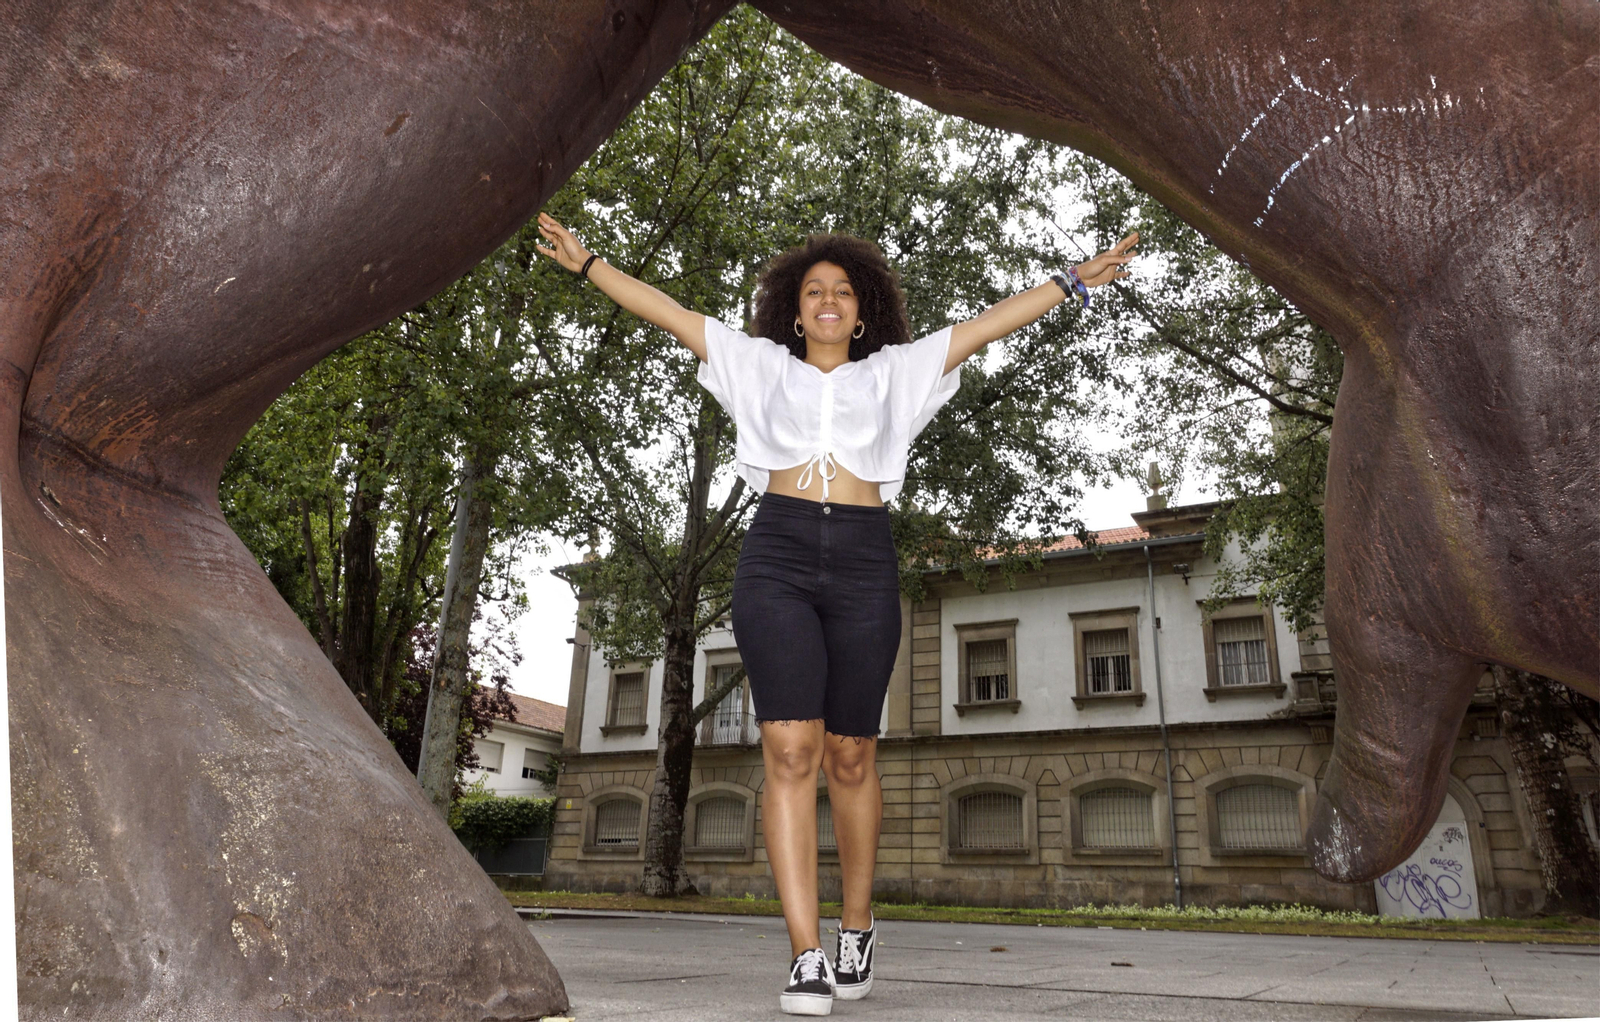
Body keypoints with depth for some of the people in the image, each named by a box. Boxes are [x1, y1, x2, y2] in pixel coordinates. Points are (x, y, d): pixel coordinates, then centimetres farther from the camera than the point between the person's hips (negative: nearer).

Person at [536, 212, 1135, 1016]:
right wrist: (587, 264, 22)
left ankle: (856, 927, 23)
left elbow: (991, 323, 19)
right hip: (776, 557, 0)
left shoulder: (893, 372, 19)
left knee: (849, 757, 4)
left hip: (863, 563, 1)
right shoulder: (762, 365, 19)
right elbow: (667, 312, 21)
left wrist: (1073, 282, 19)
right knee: (790, 749, -12)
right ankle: (805, 956, -11)